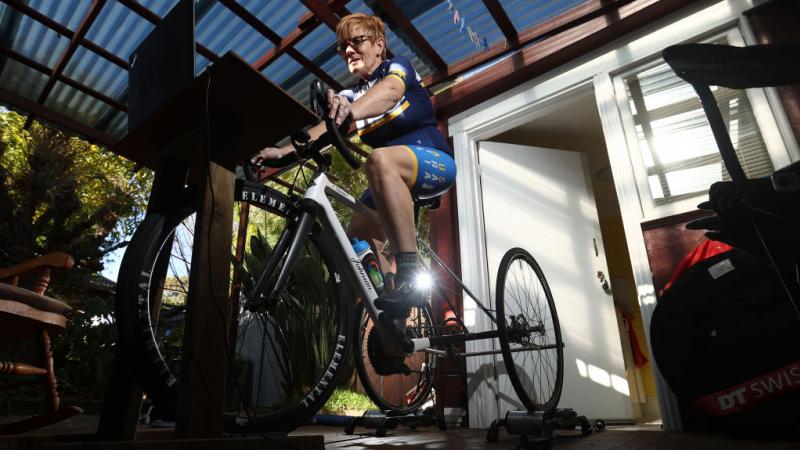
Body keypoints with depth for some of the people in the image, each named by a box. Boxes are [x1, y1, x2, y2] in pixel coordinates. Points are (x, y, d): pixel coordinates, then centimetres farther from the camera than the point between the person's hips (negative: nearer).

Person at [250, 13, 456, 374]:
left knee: (380, 159, -36)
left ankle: (410, 273, -38)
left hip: (434, 162, -7)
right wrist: (286, 149, -24)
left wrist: (352, 111, -49)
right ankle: (394, 325, 9)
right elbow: (327, 126, -5)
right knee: (357, 235, -3)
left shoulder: (397, 67, -1)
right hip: (394, 181, 8)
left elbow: (388, 92, -27)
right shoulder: (350, 96, 14)